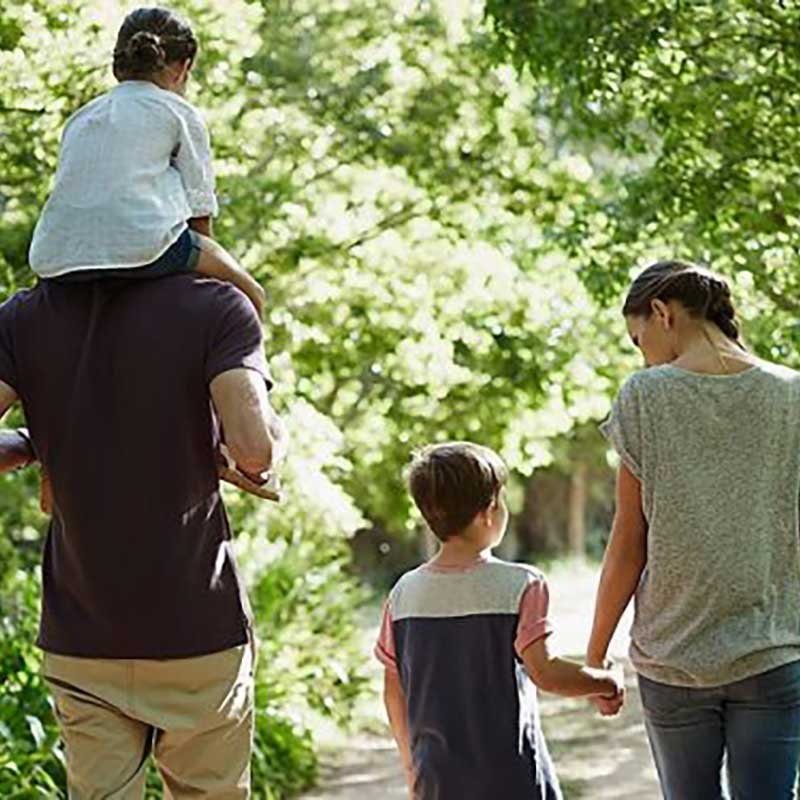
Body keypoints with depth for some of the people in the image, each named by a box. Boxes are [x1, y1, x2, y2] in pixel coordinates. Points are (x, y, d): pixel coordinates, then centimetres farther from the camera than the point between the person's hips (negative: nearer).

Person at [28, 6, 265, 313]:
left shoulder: (79, 119, 27)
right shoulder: (179, 113, 13)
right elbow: (199, 213, 10)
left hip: (59, 262, 4)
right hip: (141, 240, -4)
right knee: (248, 294, 16)